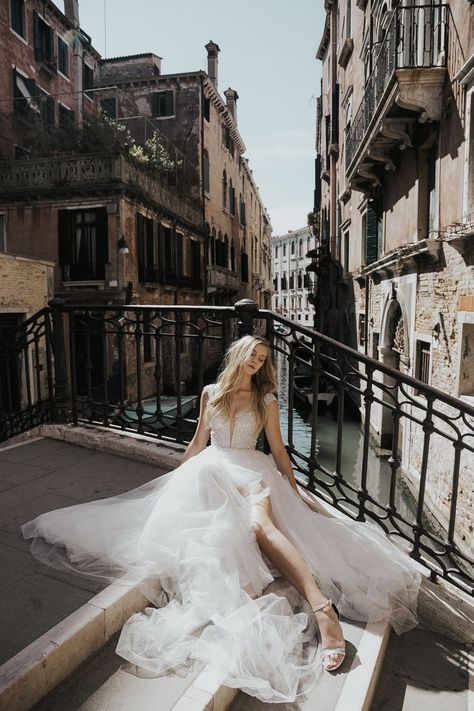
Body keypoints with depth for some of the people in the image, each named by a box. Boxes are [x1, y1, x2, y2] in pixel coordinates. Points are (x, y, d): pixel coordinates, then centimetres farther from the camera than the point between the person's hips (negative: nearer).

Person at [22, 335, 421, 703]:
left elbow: (278, 450, 10)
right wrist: (177, 477, 22)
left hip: (251, 471, -3)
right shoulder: (211, 393, 12)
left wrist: (295, 491, 8)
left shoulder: (266, 399, 7)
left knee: (262, 524, -35)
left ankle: (322, 608, -48)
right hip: (211, 469, 4)